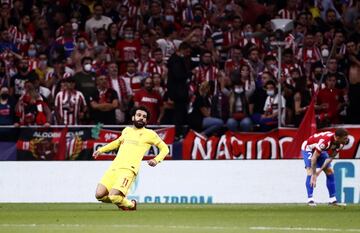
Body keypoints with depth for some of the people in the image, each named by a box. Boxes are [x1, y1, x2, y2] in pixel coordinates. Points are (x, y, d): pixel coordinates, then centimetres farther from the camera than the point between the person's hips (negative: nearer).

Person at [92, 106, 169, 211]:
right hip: (114, 167, 5)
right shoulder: (126, 130, 23)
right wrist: (101, 150, 38)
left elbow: (165, 148, 15)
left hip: (128, 169, -5)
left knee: (114, 196, -26)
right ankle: (120, 200, 16)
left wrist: (156, 160, -3)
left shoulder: (149, 134, 8)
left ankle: (131, 205, 6)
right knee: (99, 195, -13)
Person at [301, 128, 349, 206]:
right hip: (308, 148, -7)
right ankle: (310, 199, -23)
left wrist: (320, 170, -20)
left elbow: (331, 157, -11)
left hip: (320, 150, 7)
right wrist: (314, 175, -38)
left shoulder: (340, 144, -19)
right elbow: (314, 158, -38)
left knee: (330, 171, 0)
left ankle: (332, 199, 6)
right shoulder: (325, 140, -42)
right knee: (310, 171, -23)